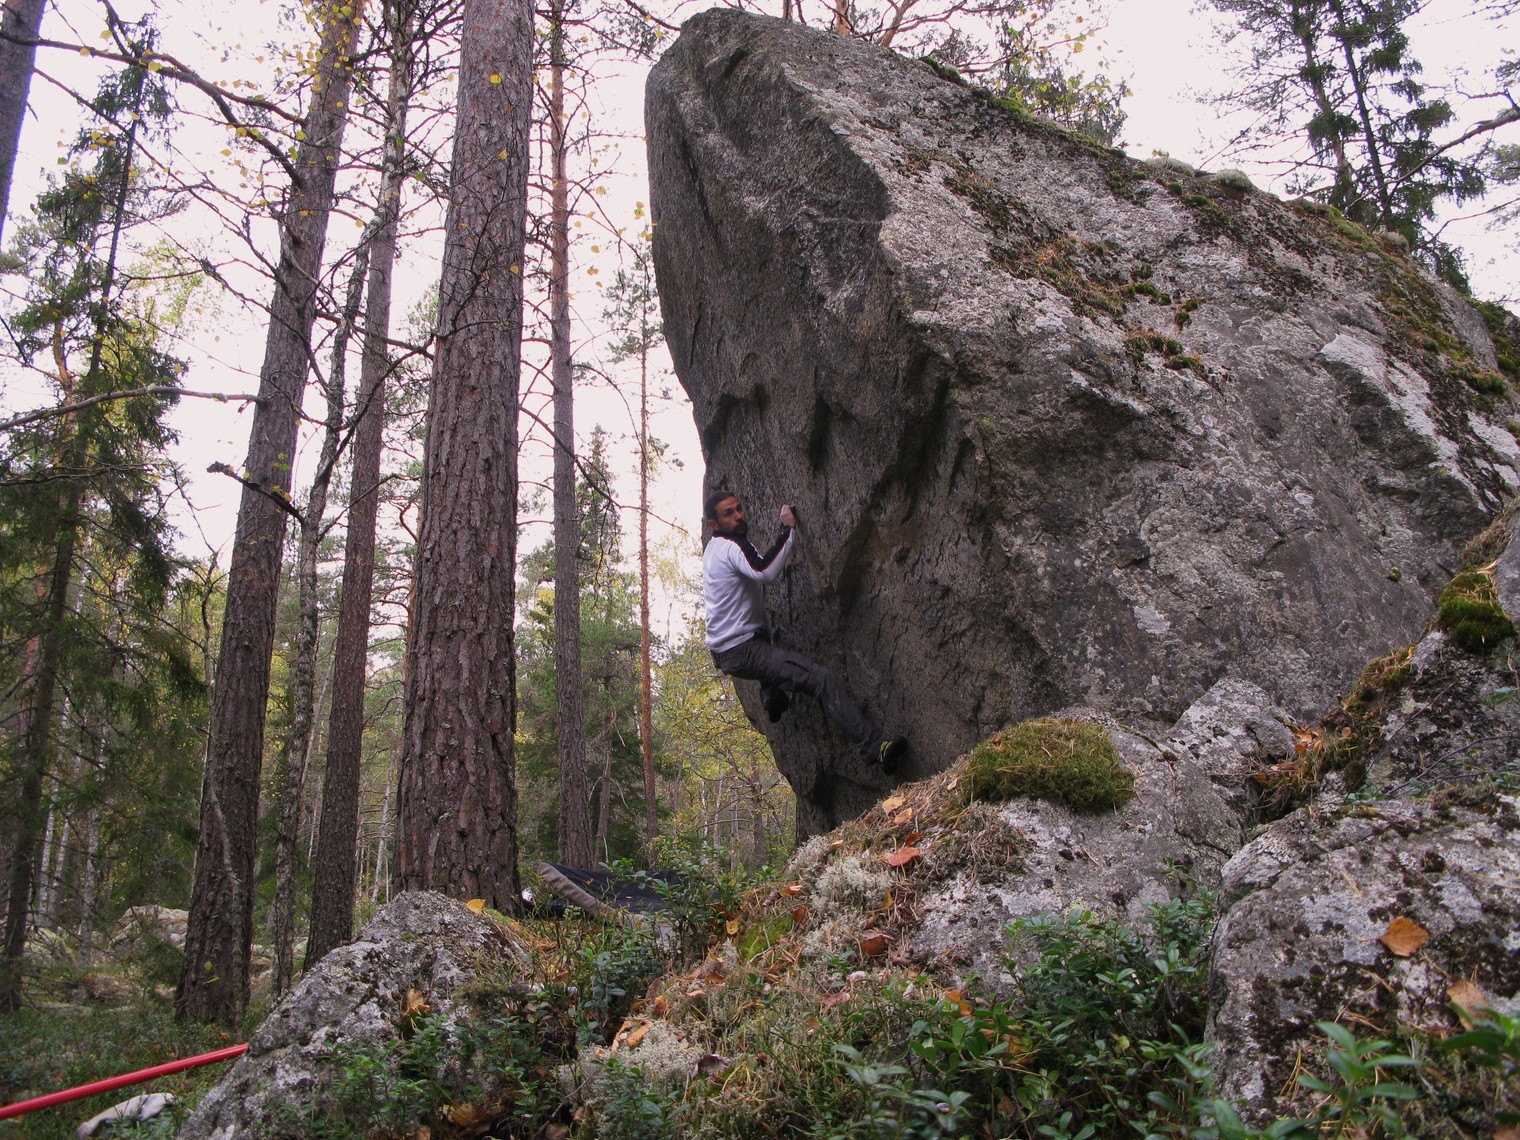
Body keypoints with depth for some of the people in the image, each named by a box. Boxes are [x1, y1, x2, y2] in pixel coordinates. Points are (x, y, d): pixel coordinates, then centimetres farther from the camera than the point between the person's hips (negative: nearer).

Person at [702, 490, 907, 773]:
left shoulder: (713, 549, 15)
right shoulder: (731, 546, -16)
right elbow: (766, 572, -35)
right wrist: (788, 529, -27)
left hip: (724, 650, 11)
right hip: (741, 651, -11)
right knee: (822, 679, -22)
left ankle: (773, 698, 50)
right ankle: (873, 747, -30)